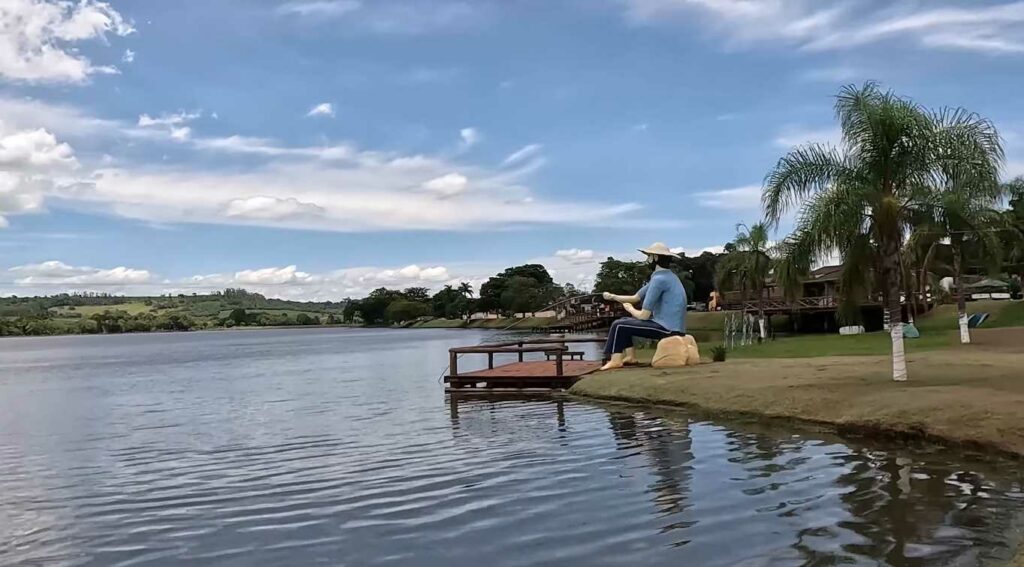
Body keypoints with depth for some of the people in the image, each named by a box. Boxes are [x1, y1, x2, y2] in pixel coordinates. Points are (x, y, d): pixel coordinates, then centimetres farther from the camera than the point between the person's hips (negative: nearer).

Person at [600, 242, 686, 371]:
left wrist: (630, 309, 4)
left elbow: (643, 315, -17)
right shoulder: (665, 276, 14)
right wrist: (613, 297, 7)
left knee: (619, 325, -4)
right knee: (625, 321, 19)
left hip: (668, 328, -10)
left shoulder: (659, 279, -18)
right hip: (670, 326, 10)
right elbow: (635, 298, 17)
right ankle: (631, 356, 17)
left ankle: (615, 360, 5)